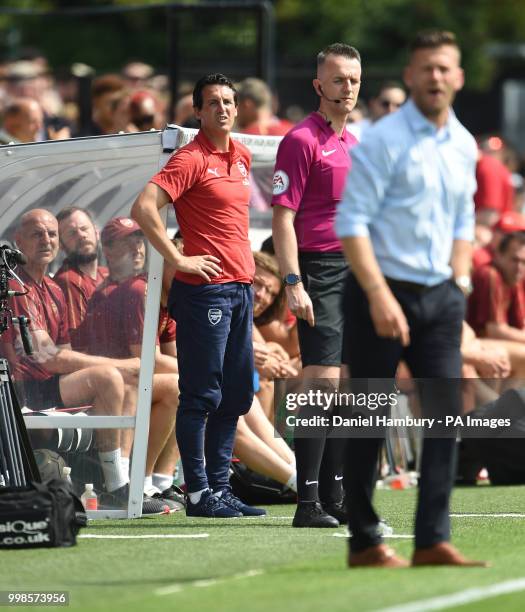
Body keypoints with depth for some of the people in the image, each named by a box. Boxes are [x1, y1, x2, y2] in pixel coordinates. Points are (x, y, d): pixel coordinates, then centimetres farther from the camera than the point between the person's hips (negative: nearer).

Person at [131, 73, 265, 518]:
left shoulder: (241, 156, 15)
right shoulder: (191, 159, -9)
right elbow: (144, 208, -19)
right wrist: (178, 260, -17)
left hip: (240, 287, 8)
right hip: (205, 288, -8)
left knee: (236, 394, 10)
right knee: (203, 395, -5)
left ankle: (220, 486, 16)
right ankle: (198, 493, -2)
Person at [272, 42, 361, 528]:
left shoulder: (355, 144, 17)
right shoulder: (302, 140, -7)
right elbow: (283, 218, -12)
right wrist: (293, 283, -20)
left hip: (356, 272, 8)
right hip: (320, 272, -8)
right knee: (322, 381, -13)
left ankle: (335, 498, 13)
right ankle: (307, 504, -12)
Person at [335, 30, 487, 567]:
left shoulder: (464, 145, 12)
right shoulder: (384, 140, -9)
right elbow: (350, 220, -14)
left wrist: (459, 284, 11)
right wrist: (379, 295, -20)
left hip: (439, 299, 6)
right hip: (382, 292, -6)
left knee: (446, 411, -1)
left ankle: (433, 540, 1)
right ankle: (364, 542, 7)